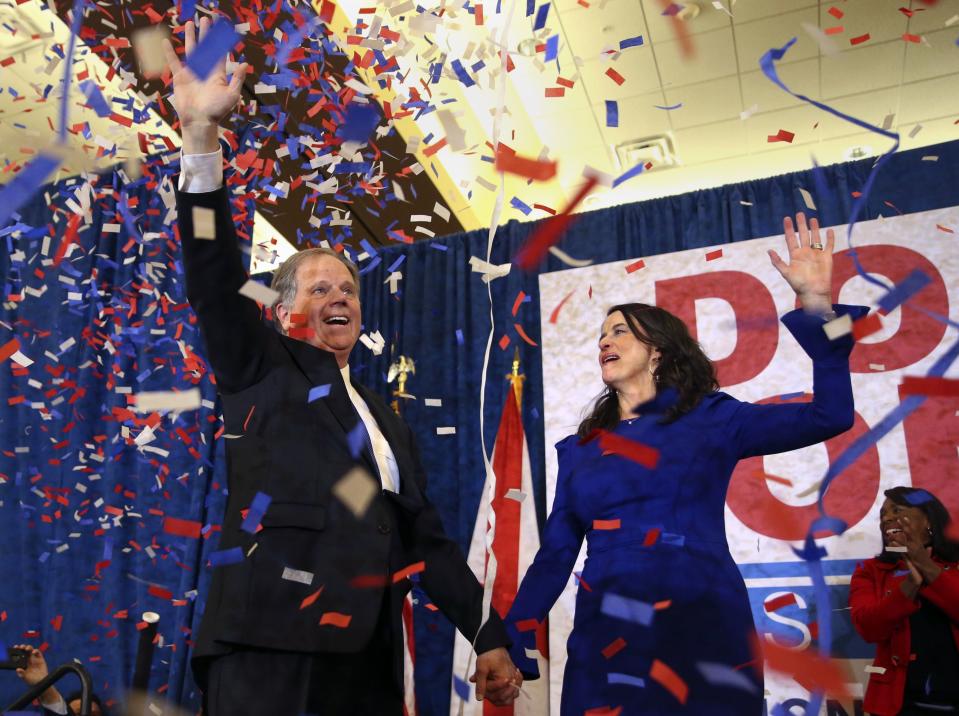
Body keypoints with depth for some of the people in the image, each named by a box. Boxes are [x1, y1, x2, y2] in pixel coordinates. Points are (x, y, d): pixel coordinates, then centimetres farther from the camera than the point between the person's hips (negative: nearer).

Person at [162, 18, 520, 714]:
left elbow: (428, 539, 19)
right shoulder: (263, 367, 9)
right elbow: (214, 281, -8)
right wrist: (201, 136, -18)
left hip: (369, 657, 5)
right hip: (270, 646, -5)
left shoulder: (386, 417, 21)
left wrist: (489, 635, 13)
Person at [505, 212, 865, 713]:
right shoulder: (578, 449, 13)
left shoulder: (708, 419, 5)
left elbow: (830, 416, -4)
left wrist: (817, 305, -9)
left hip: (701, 633, -2)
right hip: (605, 640, 3)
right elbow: (554, 556, 10)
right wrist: (511, 643, 2)